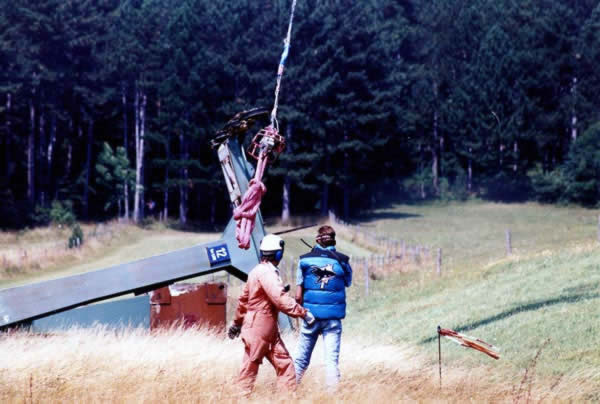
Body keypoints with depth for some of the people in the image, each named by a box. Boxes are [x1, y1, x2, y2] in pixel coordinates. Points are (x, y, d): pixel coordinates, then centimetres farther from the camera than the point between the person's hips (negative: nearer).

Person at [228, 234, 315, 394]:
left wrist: (237, 322, 29)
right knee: (251, 365, -2)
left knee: (284, 363, 4)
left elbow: (244, 299, 22)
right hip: (258, 328, -9)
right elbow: (281, 298, -25)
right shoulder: (266, 273, -16)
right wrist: (303, 313, -26)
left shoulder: (258, 271, 14)